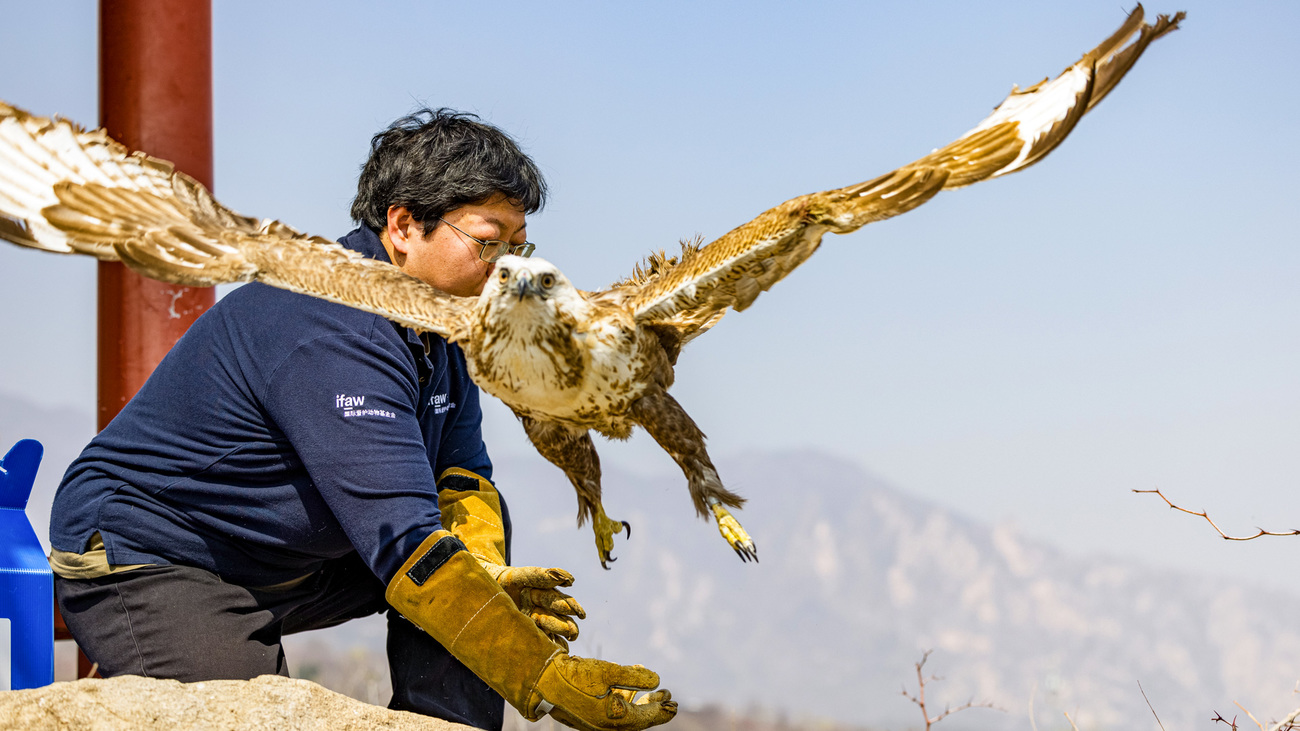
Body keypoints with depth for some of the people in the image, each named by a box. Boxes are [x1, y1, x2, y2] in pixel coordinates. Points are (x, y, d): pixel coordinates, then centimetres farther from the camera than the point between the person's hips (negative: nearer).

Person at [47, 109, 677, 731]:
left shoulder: (434, 309, 1)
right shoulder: (334, 335, -29)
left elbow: (459, 470, 5)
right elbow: (406, 543, -34)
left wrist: (486, 572, -18)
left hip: (292, 563, 10)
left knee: (477, 521, 1)